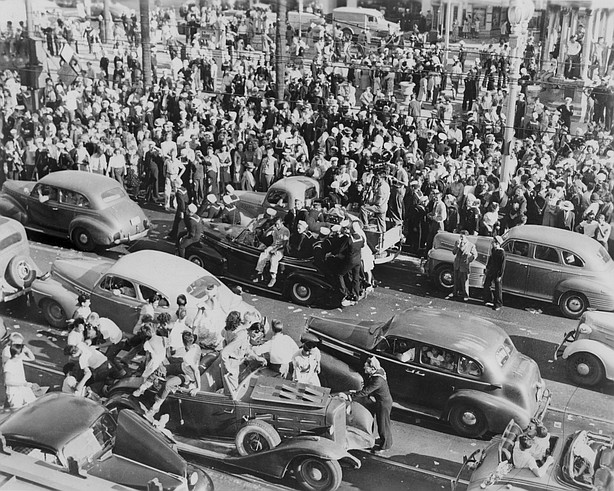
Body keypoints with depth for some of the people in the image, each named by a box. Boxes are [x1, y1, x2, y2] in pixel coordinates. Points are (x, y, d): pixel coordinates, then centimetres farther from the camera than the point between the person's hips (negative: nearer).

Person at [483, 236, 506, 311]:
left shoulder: (502, 252, -18)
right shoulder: (492, 250, 4)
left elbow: (502, 265, -17)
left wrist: (500, 275, -18)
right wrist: (487, 268, 18)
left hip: (497, 273, -7)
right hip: (490, 271, 7)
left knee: (498, 288, 3)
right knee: (486, 285, 10)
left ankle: (498, 305, 13)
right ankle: (489, 300, 25)